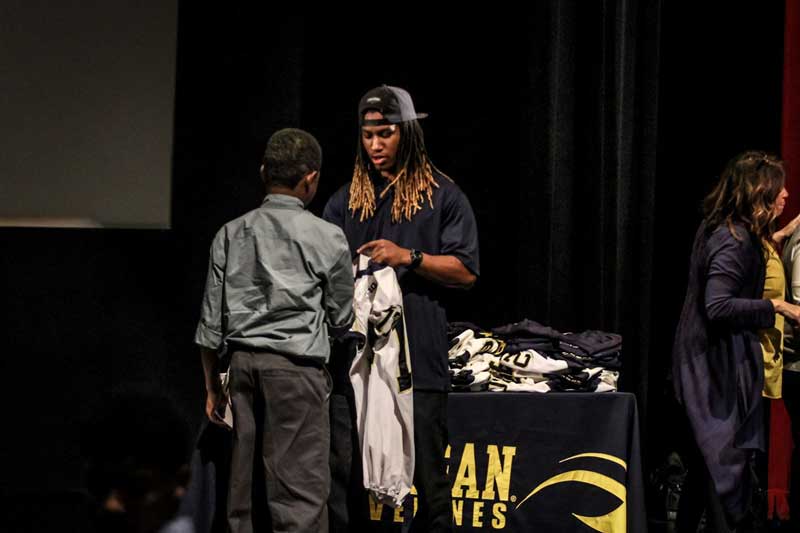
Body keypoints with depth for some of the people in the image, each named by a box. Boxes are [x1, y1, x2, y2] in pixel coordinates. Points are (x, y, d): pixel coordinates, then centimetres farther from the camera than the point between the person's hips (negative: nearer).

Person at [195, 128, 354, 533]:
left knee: (243, 484, 9)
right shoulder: (326, 237, -2)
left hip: (242, 362, 5)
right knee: (299, 485, -6)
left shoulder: (231, 234, 8)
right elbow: (341, 319, 6)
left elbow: (210, 321, 9)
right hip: (296, 365, -5)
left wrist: (212, 387, 17)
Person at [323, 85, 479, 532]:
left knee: (427, 472, 1)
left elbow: (466, 272, -1)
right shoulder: (348, 199, 16)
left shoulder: (442, 196, 5)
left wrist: (409, 258, -13)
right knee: (345, 474, 2)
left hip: (419, 358, -3)